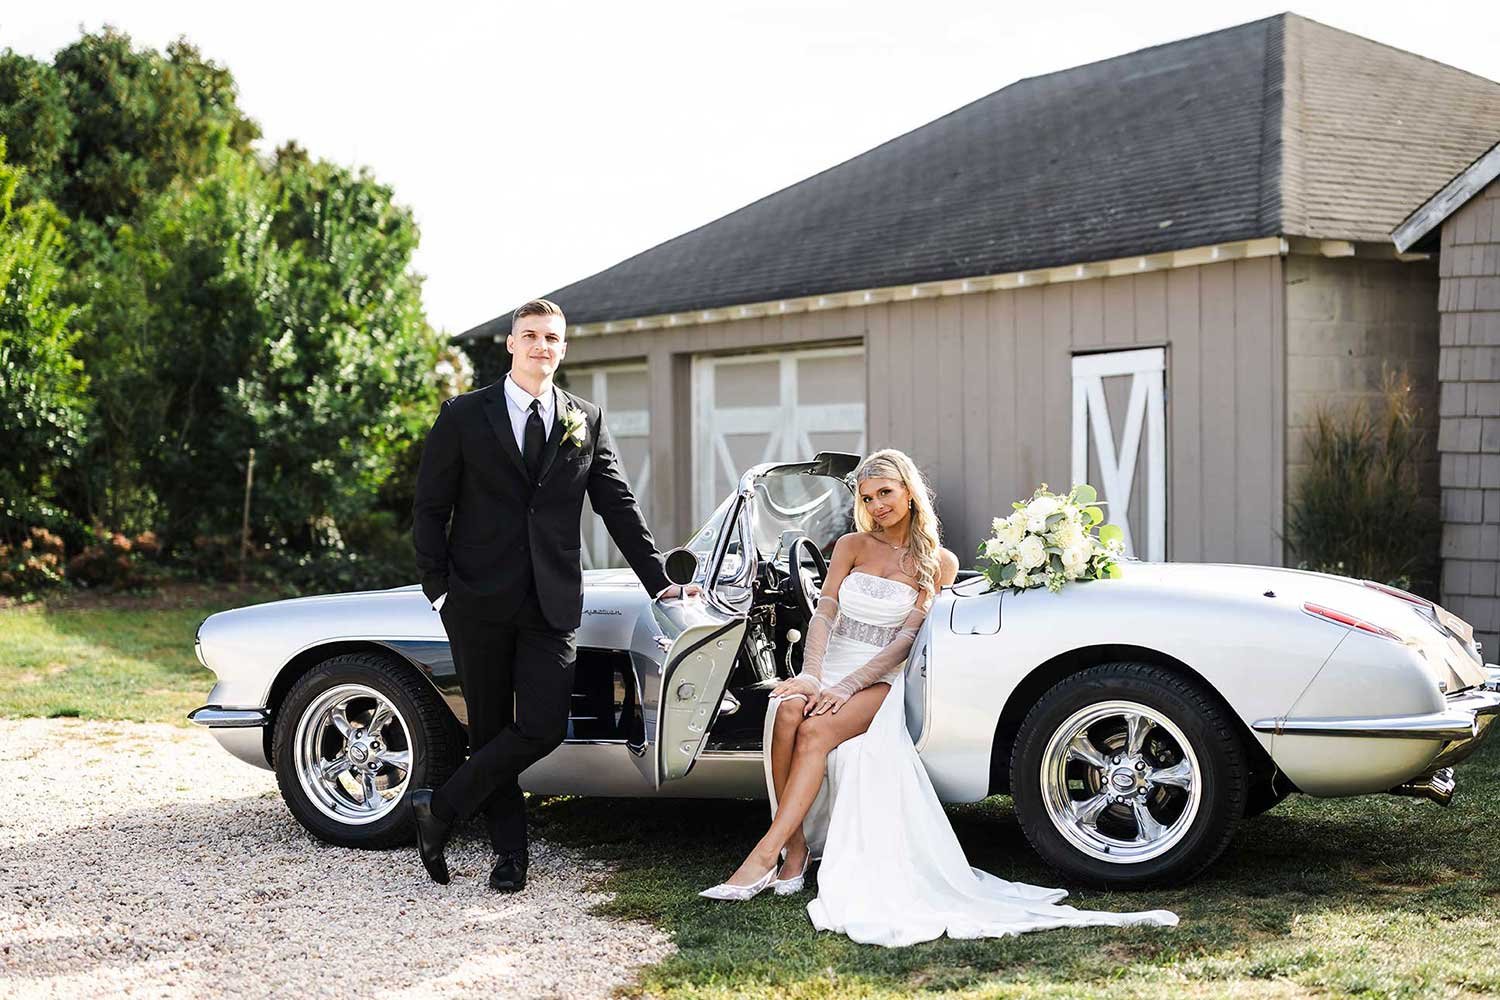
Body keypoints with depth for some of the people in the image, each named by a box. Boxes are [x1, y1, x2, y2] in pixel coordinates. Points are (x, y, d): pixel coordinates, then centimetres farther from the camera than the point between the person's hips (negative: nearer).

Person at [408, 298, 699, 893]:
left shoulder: (585, 422, 10)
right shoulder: (464, 416, 3)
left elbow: (619, 507, 12)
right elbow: (430, 508, 3)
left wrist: (658, 581, 7)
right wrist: (439, 588, -5)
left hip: (552, 603, 2)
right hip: (479, 601, -2)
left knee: (544, 728, -10)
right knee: (490, 730, 5)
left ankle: (440, 809, 4)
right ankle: (510, 852, 17)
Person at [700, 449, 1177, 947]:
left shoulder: (939, 562, 4)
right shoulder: (852, 546, 12)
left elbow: (905, 639, -5)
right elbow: (824, 613, 2)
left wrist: (845, 687, -18)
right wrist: (810, 676, -18)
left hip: (879, 682, -2)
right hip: (829, 668, 3)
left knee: (817, 730, -34)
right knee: (788, 713, -33)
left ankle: (767, 852, -35)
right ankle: (795, 843, -25)